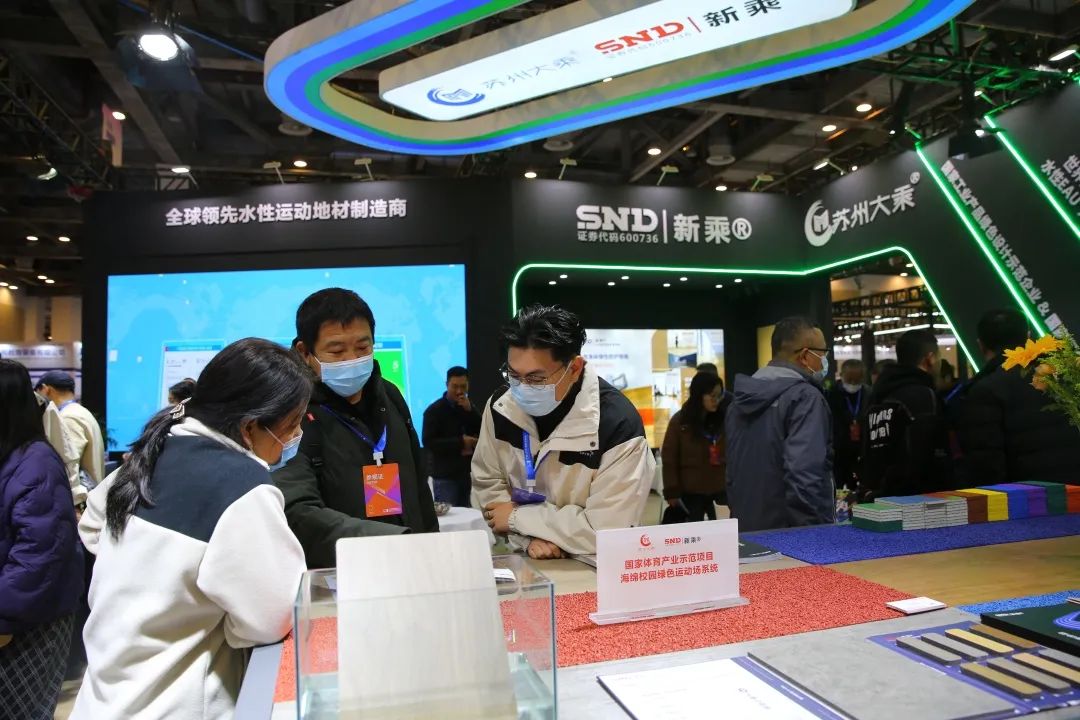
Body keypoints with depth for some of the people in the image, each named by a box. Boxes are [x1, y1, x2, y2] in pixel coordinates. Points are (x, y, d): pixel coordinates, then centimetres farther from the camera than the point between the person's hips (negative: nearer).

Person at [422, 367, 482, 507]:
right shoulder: (434, 410, -8)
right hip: (445, 476, -5)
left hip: (467, 473, 6)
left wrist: (469, 411, -11)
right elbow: (428, 443, -15)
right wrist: (460, 443, -14)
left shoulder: (469, 407, 13)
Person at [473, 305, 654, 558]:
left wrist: (517, 517, -15)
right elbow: (488, 483, 2)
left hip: (591, 568, -3)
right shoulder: (501, 405, -6)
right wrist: (529, 536, -14)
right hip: (522, 558, 4)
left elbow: (607, 530, -23)